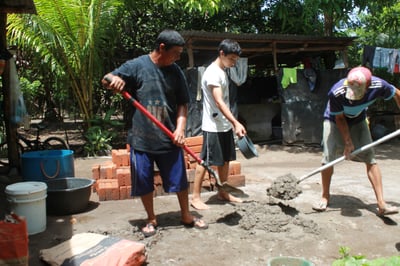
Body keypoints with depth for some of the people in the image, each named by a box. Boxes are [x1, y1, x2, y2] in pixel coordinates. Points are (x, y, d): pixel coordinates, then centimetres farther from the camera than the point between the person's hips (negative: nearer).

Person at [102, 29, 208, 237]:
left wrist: (180, 128, -10)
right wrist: (113, 80, -26)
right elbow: (106, 80, -1)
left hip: (169, 138, 2)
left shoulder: (176, 72, 2)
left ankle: (186, 216, 32)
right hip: (141, 138, -2)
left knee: (180, 179, 10)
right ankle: (151, 220, 30)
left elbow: (182, 104, 5)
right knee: (144, 182, 9)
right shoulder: (136, 66, -6)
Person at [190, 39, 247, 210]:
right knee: (205, 161, -2)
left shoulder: (222, 71, 12)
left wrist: (232, 123, 18)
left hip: (225, 125, 9)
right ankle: (195, 197, 8)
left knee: (225, 160, 14)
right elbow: (218, 102, -28)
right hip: (213, 126, -9)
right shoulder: (212, 73, -18)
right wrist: (236, 123, -35)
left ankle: (223, 193, 27)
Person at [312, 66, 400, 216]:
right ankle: (325, 197, 11)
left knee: (370, 157, -6)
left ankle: (381, 205, -6)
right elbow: (339, 118, -20)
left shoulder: (378, 86, -31)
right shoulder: (336, 93, -37)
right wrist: (348, 142, -21)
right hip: (334, 120, -2)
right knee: (328, 157, -10)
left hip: (358, 121, 3)